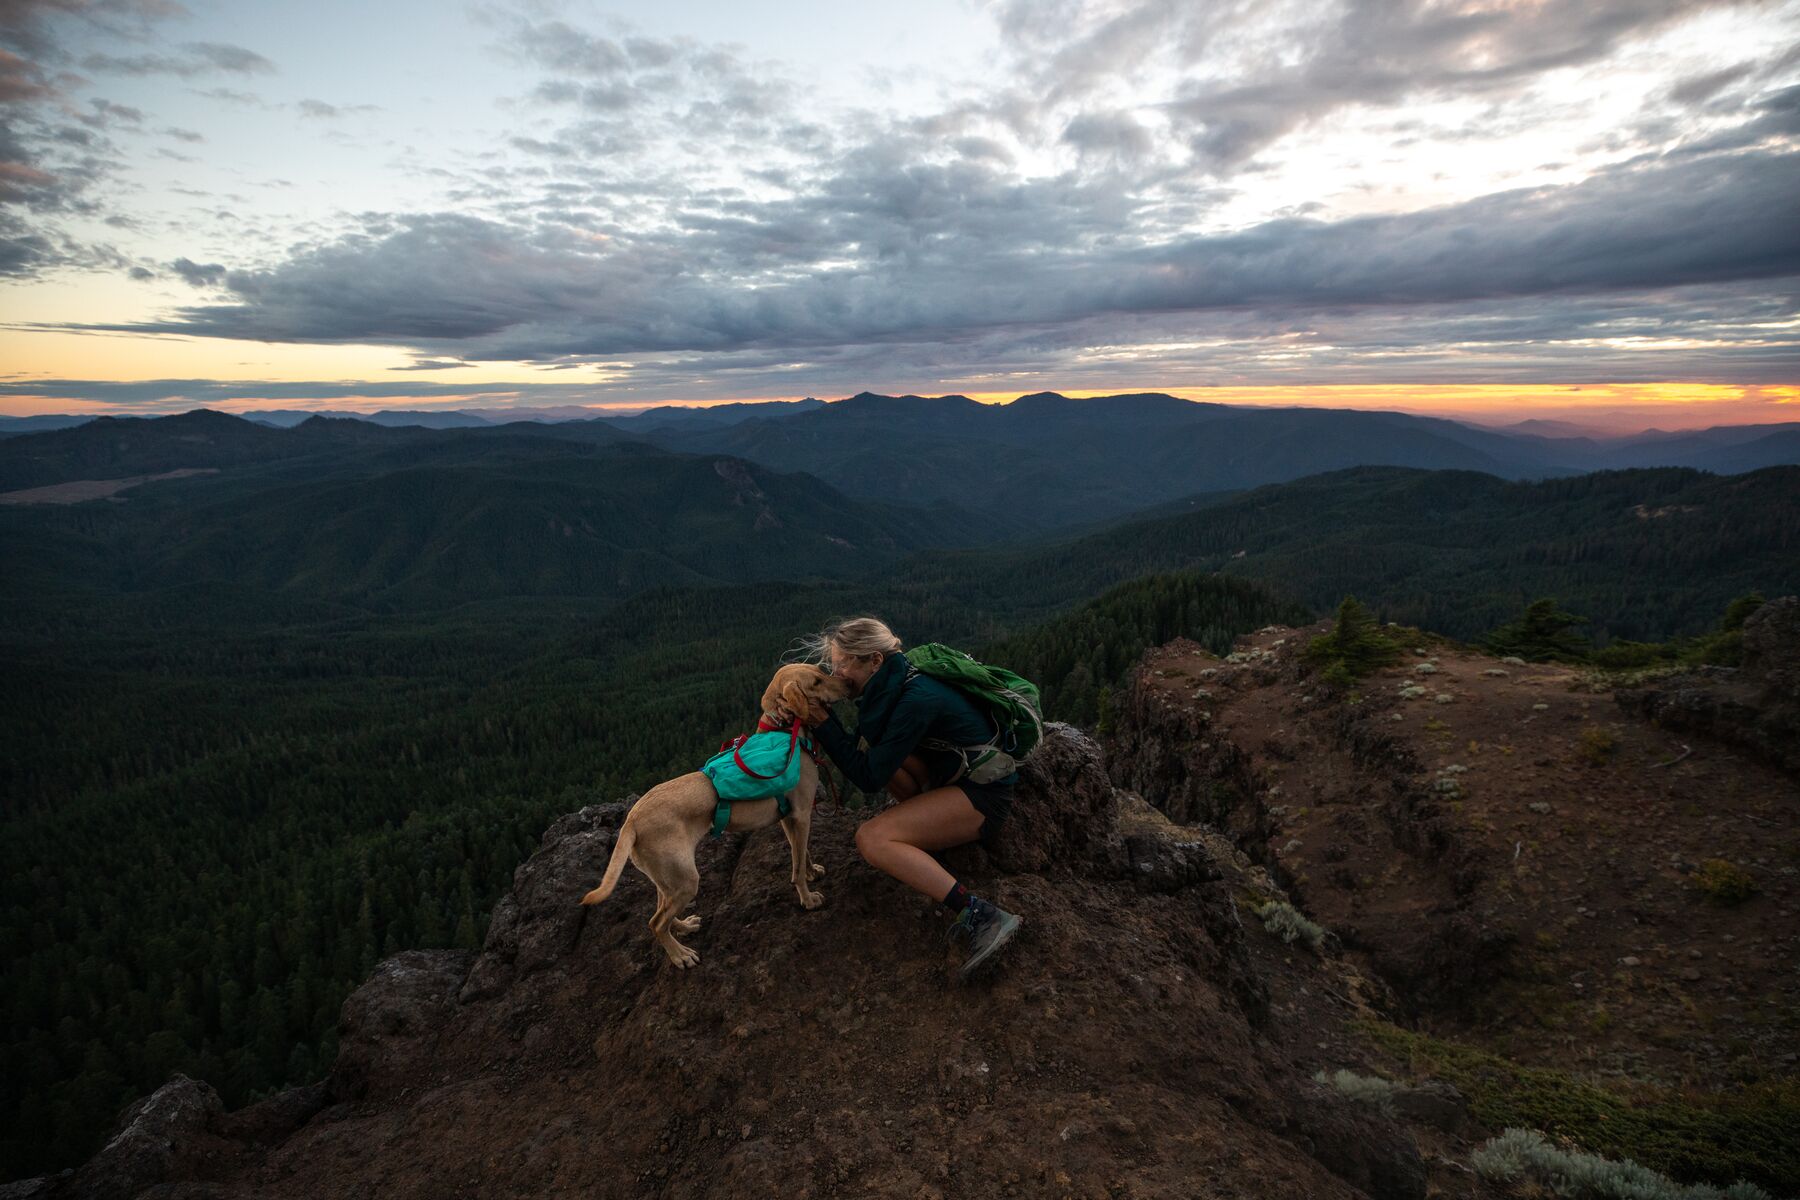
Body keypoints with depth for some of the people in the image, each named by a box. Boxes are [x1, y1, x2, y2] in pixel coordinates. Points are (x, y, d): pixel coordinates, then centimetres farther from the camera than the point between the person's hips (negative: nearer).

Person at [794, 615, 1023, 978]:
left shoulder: (916, 700, -27)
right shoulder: (891, 685, -1)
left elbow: (869, 778, -22)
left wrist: (823, 721, -19)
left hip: (984, 795, -9)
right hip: (954, 774, 9)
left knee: (870, 839, -21)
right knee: (874, 743, 2)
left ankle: (982, 916, -24)